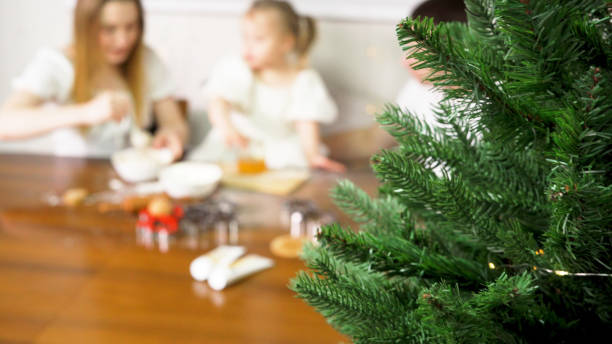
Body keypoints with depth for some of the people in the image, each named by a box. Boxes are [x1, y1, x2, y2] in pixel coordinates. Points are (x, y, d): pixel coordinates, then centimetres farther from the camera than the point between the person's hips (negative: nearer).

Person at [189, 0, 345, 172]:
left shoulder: (304, 80, -7)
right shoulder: (236, 71, -8)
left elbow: (306, 124, -15)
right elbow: (218, 101, -24)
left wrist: (313, 156, -33)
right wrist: (226, 127, -47)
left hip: (282, 147, 0)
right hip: (238, 143, 1)